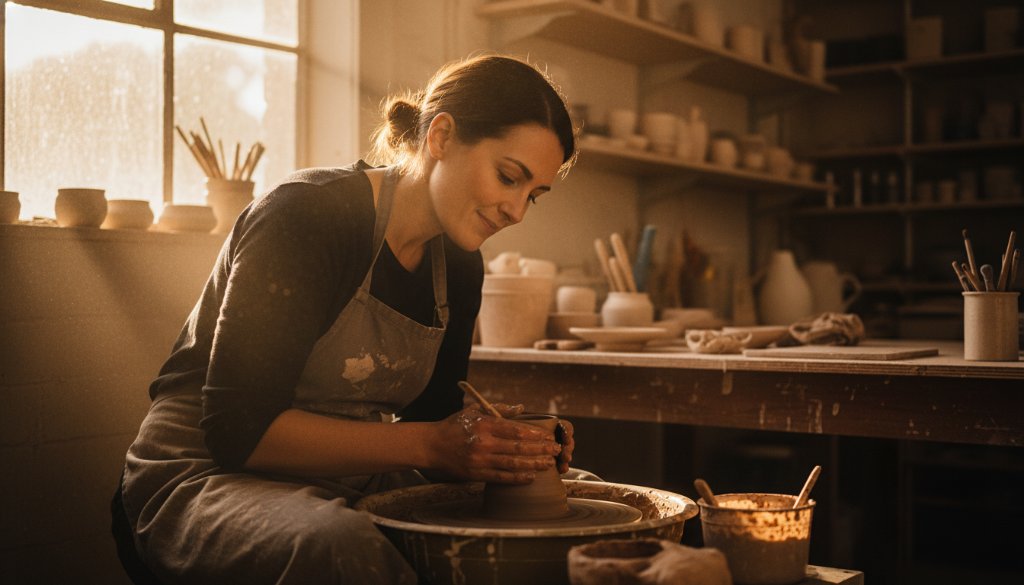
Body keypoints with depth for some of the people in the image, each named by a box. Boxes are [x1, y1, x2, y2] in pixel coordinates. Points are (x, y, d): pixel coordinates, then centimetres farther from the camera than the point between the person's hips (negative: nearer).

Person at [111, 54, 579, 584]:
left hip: (350, 487, 7)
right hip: (209, 479, -6)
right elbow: (241, 428, -23)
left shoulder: (459, 265, 4)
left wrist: (504, 444, -12)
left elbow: (430, 414, 10)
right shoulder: (306, 214, -19)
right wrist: (431, 445, -26)